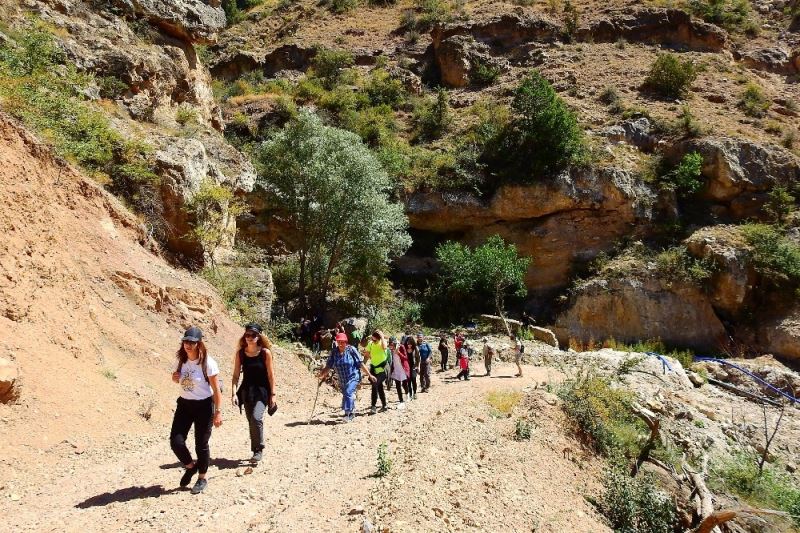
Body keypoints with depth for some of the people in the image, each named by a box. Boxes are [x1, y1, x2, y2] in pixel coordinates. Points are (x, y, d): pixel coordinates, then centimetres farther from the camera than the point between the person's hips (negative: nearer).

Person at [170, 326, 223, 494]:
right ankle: (190, 467, 25)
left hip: (203, 406, -5)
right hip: (184, 404, 5)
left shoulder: (207, 363, -17)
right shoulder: (182, 361, 1)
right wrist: (175, 379, -6)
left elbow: (216, 389, -13)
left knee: (201, 444, 4)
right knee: (176, 440, -3)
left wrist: (218, 412, -14)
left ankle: (202, 479, 24)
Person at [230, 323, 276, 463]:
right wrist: (234, 393, -9)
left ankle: (258, 449, -3)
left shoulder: (265, 352, -8)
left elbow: (271, 375, -5)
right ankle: (256, 450, 26)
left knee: (256, 418, -21)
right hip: (246, 391, 4)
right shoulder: (240, 353, -1)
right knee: (251, 421, 11)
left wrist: (272, 394, -6)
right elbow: (236, 375, 1)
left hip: (262, 390, -3)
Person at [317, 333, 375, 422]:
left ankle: (348, 413, -21)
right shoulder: (334, 352, -3)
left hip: (353, 377, -5)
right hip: (342, 380, 5)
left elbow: (361, 364, -9)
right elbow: (329, 366, -3)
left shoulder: (351, 350, -12)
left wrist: (369, 375, -8)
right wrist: (322, 374, -21)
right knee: (345, 395, 14)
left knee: (348, 392, -24)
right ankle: (352, 413, 34)